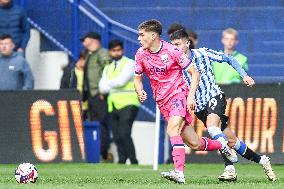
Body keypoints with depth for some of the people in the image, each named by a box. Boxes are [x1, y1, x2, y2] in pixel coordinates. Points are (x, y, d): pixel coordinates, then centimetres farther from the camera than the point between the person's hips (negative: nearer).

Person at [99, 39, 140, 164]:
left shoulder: (129, 63, 2)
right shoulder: (108, 68, 21)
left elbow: (121, 81, -12)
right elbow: (102, 88, 9)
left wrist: (108, 83, 3)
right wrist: (114, 85, -7)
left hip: (127, 105, -6)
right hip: (113, 106, 6)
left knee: (124, 135, -17)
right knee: (117, 137, 2)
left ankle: (134, 162, -14)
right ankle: (122, 161, 8)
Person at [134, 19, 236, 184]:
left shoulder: (171, 51, -14)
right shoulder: (141, 54, 0)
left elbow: (195, 73, -8)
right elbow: (138, 78, 14)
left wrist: (191, 96, -19)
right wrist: (140, 92, -8)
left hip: (179, 93, -5)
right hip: (162, 102, 5)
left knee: (172, 129, -31)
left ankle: (179, 173, -38)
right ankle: (222, 146, 31)